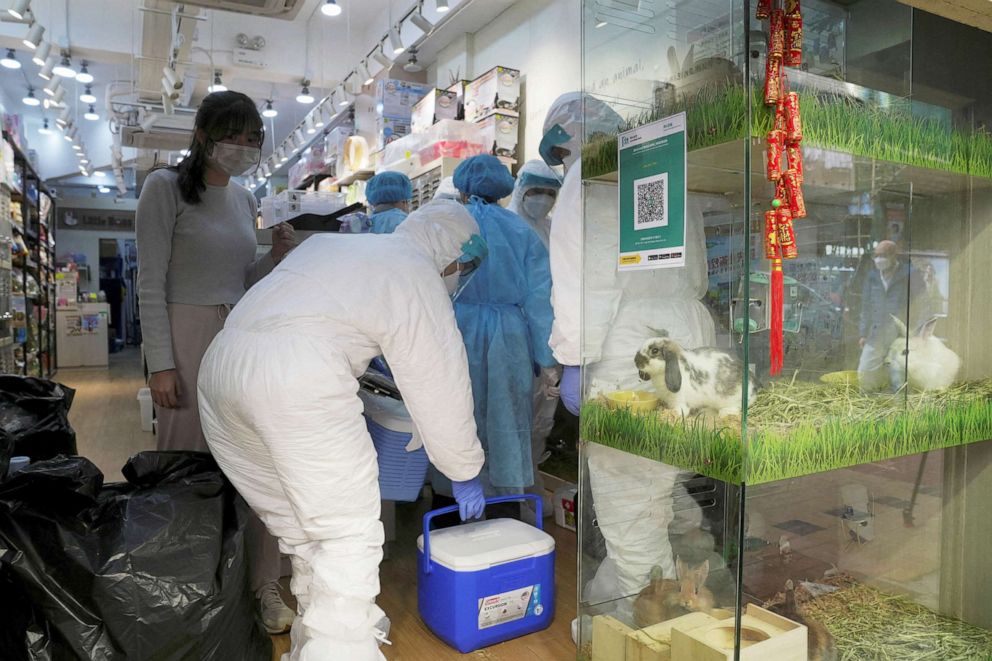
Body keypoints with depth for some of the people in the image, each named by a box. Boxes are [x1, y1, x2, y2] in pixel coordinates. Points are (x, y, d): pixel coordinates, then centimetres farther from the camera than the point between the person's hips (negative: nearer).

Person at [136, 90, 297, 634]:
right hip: (187, 339, -5)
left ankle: (262, 583, 12)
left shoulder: (244, 199, 14)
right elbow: (151, 283, -8)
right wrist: (160, 363, -13)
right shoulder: (166, 187, -3)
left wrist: (276, 257, 0)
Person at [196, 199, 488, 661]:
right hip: (298, 381, -8)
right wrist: (465, 472, 18)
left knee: (300, 527, 19)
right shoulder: (418, 277, 6)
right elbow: (442, 388, 8)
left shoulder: (330, 242, 27)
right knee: (350, 537, 2)